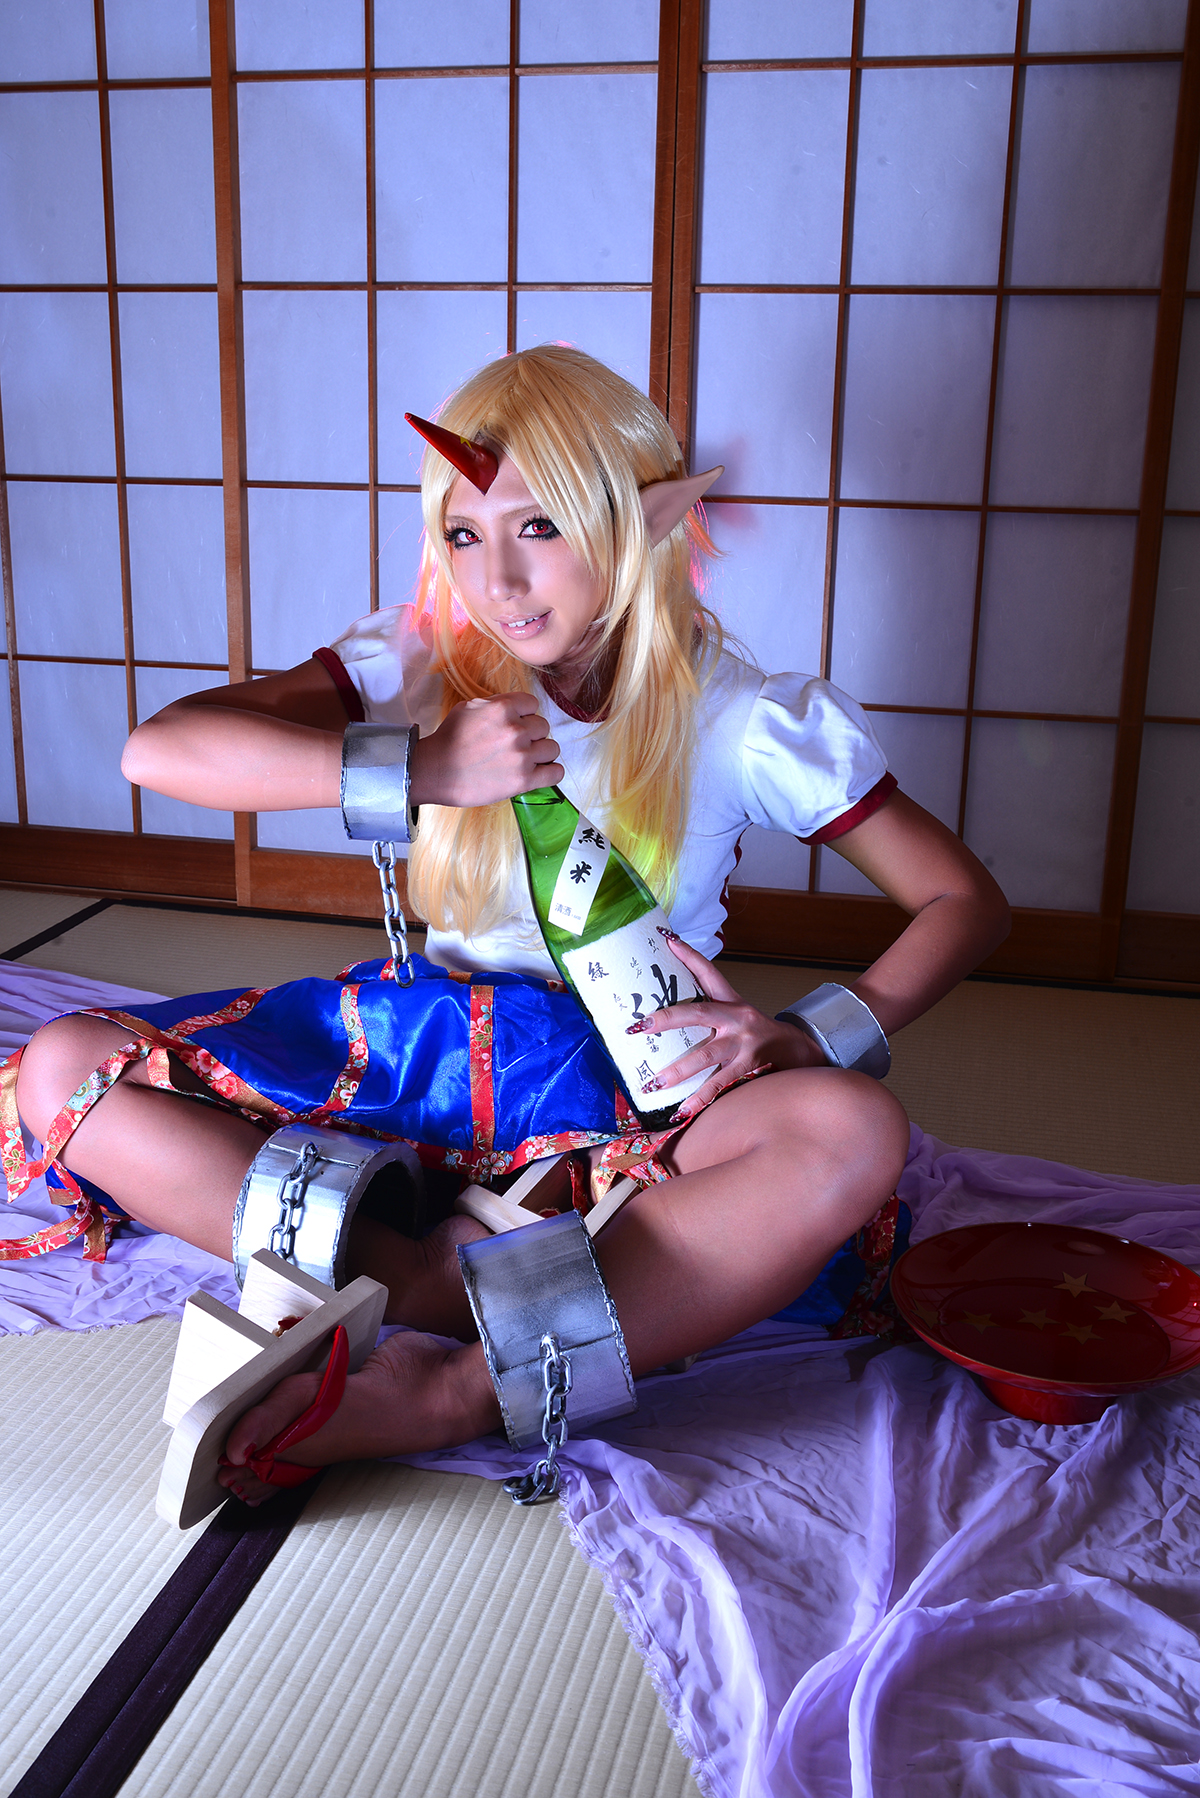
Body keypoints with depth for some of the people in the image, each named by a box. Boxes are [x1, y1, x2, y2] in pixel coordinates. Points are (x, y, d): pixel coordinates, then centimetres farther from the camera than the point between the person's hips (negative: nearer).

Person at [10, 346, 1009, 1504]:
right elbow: (159, 751, -16)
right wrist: (419, 771, -27)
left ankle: (450, 1394, -35)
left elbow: (966, 902, -5)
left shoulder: (741, 718, -7)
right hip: (417, 1045, 3)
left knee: (852, 1136, -35)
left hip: (626, 1077, -2)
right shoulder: (425, 659, -4)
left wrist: (813, 1039, -23)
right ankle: (425, 1278, -28)